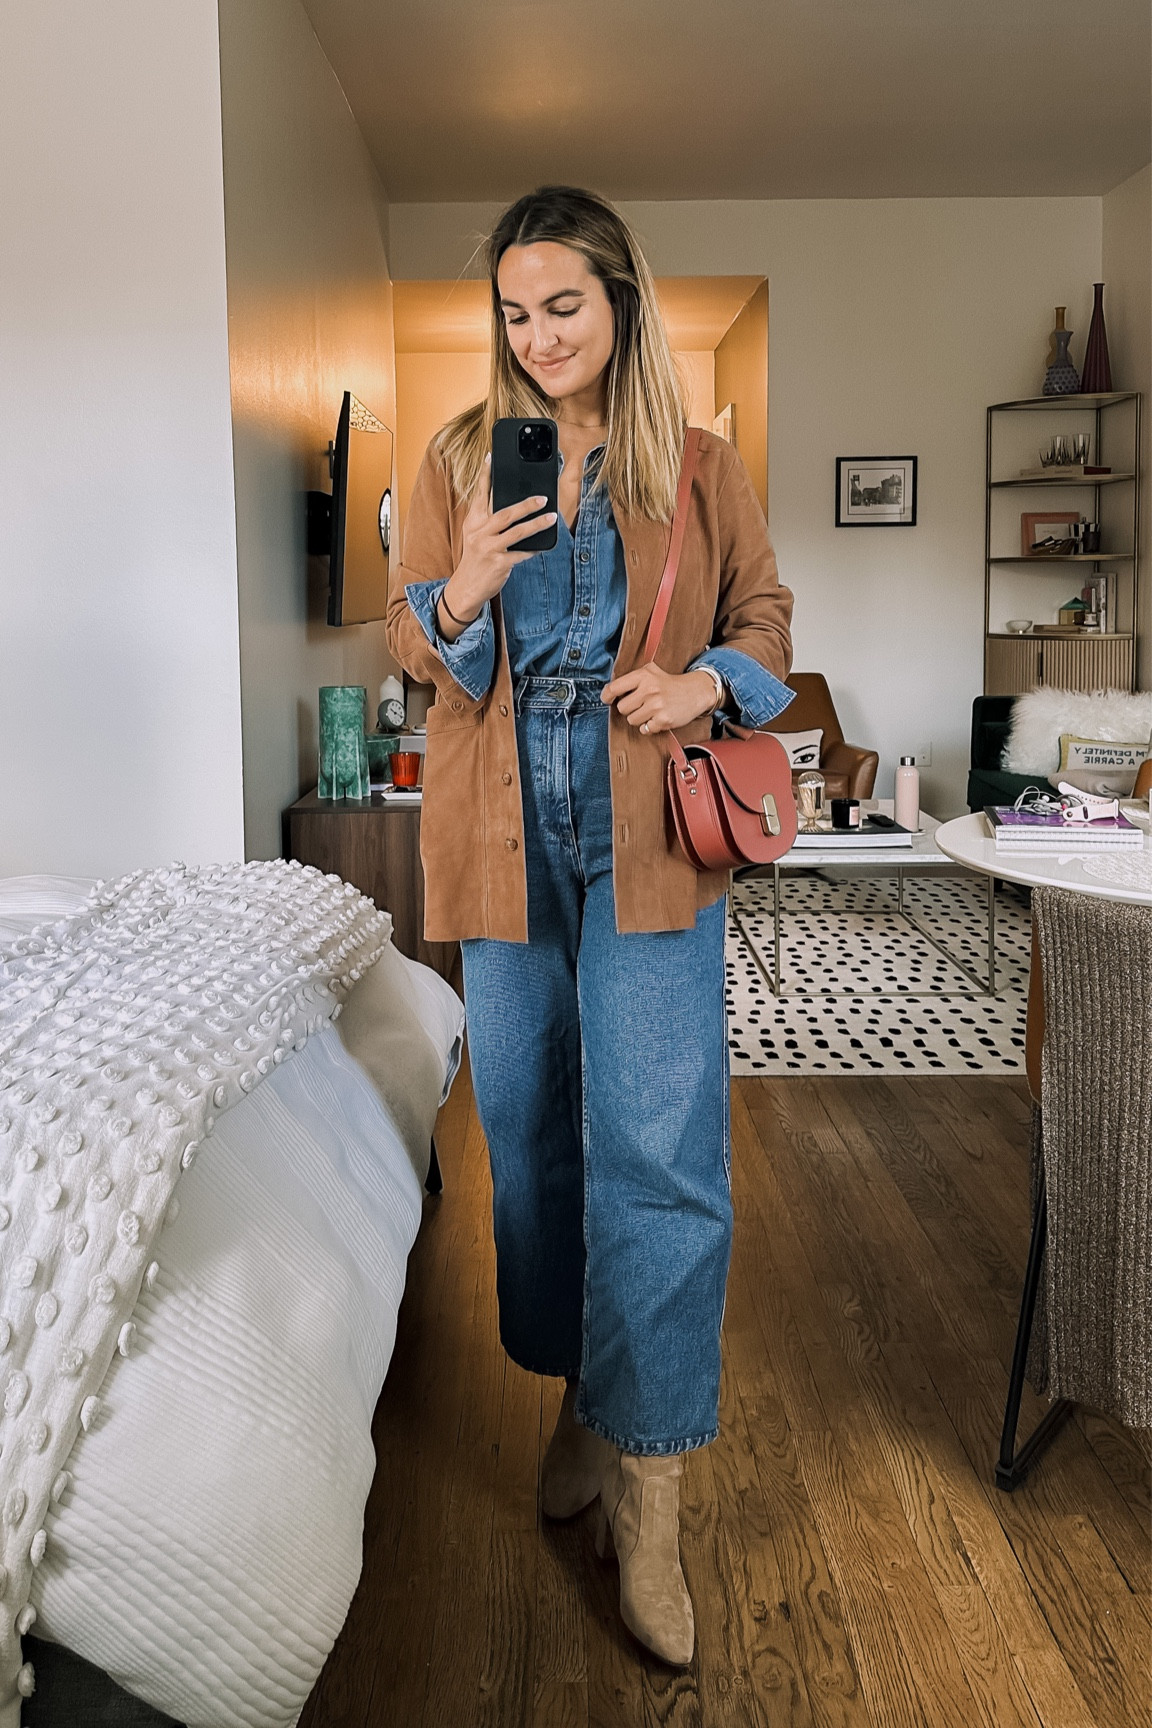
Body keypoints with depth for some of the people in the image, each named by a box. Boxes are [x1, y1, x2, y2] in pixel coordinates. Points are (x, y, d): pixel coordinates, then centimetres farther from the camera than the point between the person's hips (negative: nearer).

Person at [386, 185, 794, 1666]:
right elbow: (407, 642, 9)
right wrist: (462, 594, -14)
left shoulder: (700, 467, 6)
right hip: (504, 834, 2)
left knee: (658, 1150, -7)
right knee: (529, 1128, 10)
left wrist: (710, 682, -8)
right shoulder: (458, 460, 8)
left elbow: (765, 618, 13)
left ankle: (644, 1485, 6)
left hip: (645, 834, -2)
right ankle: (582, 1392, 31)